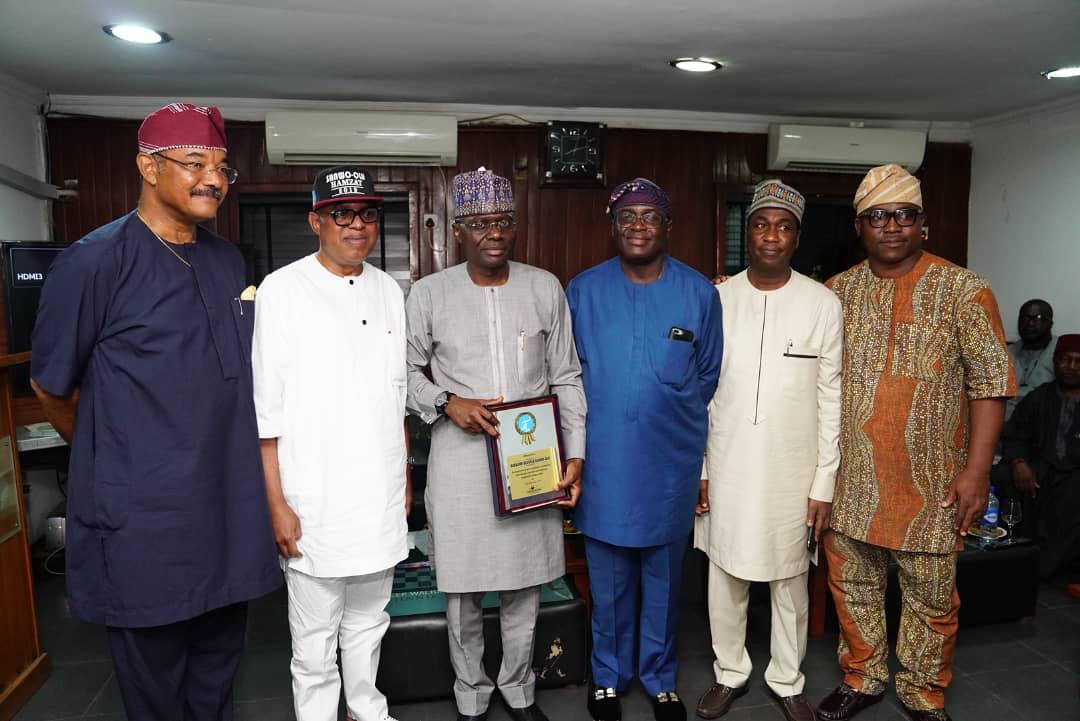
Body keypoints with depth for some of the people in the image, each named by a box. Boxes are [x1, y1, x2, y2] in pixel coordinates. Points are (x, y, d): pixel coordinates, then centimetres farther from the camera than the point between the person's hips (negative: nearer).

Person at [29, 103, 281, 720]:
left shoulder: (229, 260, 8)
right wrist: (109, 457, 10)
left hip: (229, 510, 5)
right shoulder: (95, 261, -12)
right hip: (143, 522, -5)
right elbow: (53, 388, -3)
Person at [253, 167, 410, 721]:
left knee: (368, 623, 20)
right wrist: (277, 504, -11)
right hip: (314, 503, -5)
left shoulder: (388, 290, 7)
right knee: (315, 640, 8)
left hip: (381, 498, 5)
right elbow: (265, 409, -10)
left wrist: (404, 479, 14)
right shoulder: (282, 291, -9)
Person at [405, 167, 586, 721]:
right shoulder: (429, 294, -3)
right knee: (462, 592, 11)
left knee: (523, 587, 14)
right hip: (460, 461, -1)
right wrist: (447, 403, -12)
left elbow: (566, 378, 5)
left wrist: (575, 454, 1)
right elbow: (407, 372, 6)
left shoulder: (545, 288, 1)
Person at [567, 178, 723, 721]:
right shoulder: (583, 291, -1)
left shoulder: (699, 292, 0)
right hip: (604, 460, 0)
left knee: (663, 577, 15)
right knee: (608, 579, 13)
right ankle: (609, 675, 34)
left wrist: (673, 418, 7)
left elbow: (708, 375, 9)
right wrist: (590, 427, 2)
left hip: (671, 462, 1)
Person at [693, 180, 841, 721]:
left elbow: (831, 399, -2)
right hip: (726, 466, 1)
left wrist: (824, 484, -4)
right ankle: (730, 673, 33)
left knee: (790, 578, 13)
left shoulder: (823, 304, -4)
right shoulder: (718, 299, 0)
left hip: (793, 469, -1)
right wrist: (697, 468, 2)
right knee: (725, 573, 12)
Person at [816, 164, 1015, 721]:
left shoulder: (964, 291, -5)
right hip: (849, 481, 3)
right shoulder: (837, 292, 4)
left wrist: (976, 470, -12)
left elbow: (990, 383, -6)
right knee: (852, 585, 15)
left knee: (931, 597, 11)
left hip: (929, 485, -3)